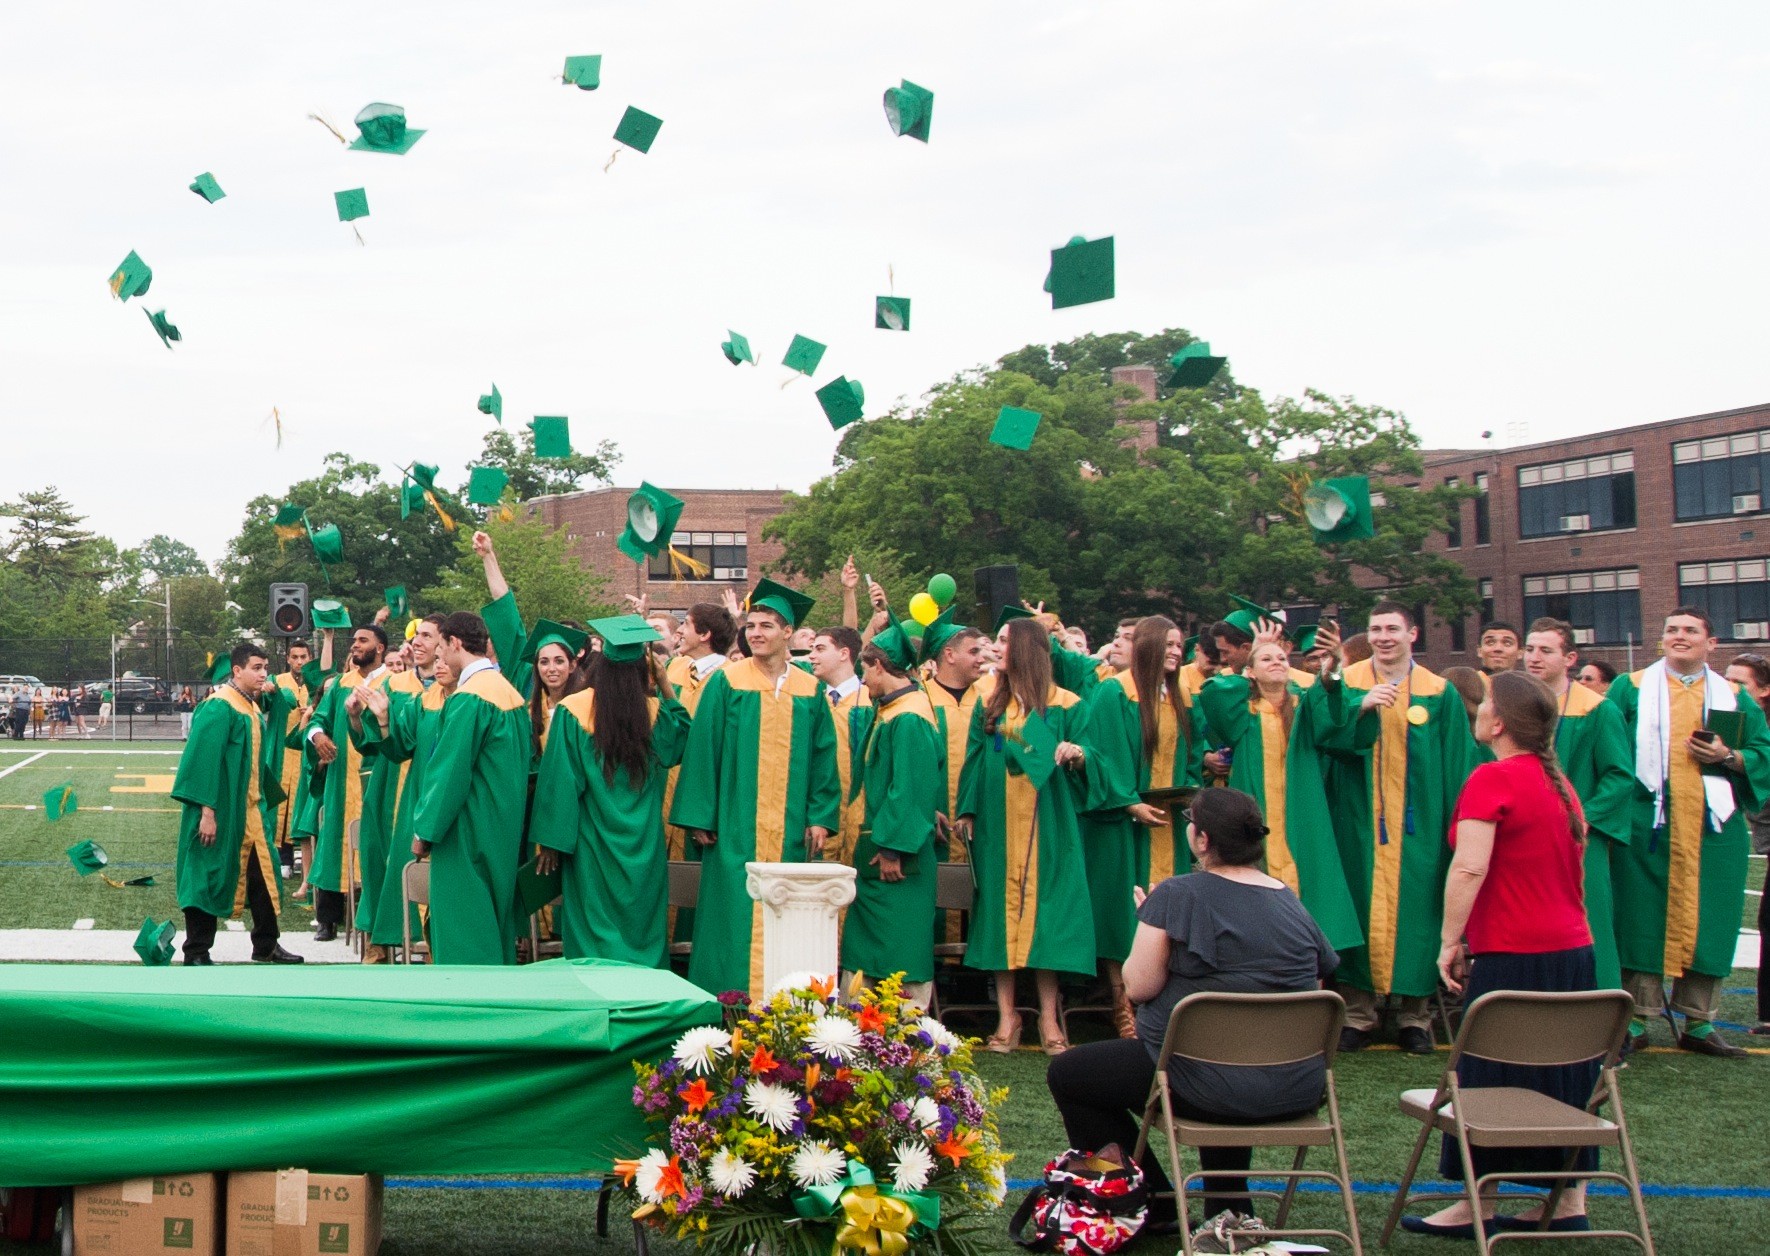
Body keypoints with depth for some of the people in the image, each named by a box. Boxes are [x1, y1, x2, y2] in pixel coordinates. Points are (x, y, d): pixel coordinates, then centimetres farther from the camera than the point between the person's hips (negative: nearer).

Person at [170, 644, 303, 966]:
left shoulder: (252, 709, 11)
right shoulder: (219, 707, -16)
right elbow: (204, 759, -21)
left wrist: (262, 800, 16)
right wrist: (207, 811, -24)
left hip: (248, 811, 9)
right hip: (218, 812, -9)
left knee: (262, 874, 11)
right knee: (208, 878, 0)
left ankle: (266, 946, 21)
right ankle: (196, 954, 9)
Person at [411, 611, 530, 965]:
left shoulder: (467, 699, -18)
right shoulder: (510, 691, 8)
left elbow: (449, 772, -18)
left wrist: (424, 831, -10)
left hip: (468, 832, -9)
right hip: (505, 827, 9)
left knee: (464, 933, -2)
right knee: (495, 919, 15)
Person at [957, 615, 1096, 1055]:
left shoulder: (1065, 705, 2)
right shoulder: (989, 704, 12)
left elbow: (1089, 764, 0)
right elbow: (974, 760, 10)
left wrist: (1078, 754, -22)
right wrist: (967, 811, 0)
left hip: (1047, 824, -3)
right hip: (997, 823, 3)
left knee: (1045, 908, -3)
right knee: (1001, 907, 0)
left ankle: (1048, 1018, 4)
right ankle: (1006, 1015, 6)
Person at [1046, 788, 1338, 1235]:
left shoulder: (1178, 895, -13)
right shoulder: (1293, 902, 6)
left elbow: (1139, 987, -13)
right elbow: (1318, 984, 14)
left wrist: (1149, 922, 5)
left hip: (1216, 1088, -7)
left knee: (1066, 1073, 12)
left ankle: (1153, 1203, 15)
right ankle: (1232, 1206, 35)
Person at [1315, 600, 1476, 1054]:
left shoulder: (1439, 693, 4)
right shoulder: (1345, 684, 3)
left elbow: (1456, 768, 4)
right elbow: (1321, 732, -12)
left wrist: (1457, 825, -2)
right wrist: (1362, 706, -27)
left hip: (1417, 825, 0)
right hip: (1359, 822, 0)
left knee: (1414, 910, 4)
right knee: (1360, 910, 2)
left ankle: (1415, 1015, 14)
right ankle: (1358, 1012, 10)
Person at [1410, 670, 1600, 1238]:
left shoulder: (1493, 778, -15)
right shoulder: (1560, 782, 11)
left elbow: (1469, 867, -24)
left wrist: (1450, 942, -18)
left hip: (1513, 957, -8)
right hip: (1573, 950, 8)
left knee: (1491, 1077, 2)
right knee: (1563, 1074, 14)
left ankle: (1479, 1207, 9)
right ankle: (1570, 1201, 21)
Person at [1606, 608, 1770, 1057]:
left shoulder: (1733, 697, 13)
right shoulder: (1631, 688, 7)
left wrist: (1728, 757, -10)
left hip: (1712, 825, 2)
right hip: (1648, 824, -2)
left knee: (1706, 918, 3)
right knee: (1643, 918, -2)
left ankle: (1699, 1023, 11)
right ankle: (1636, 1020, 5)